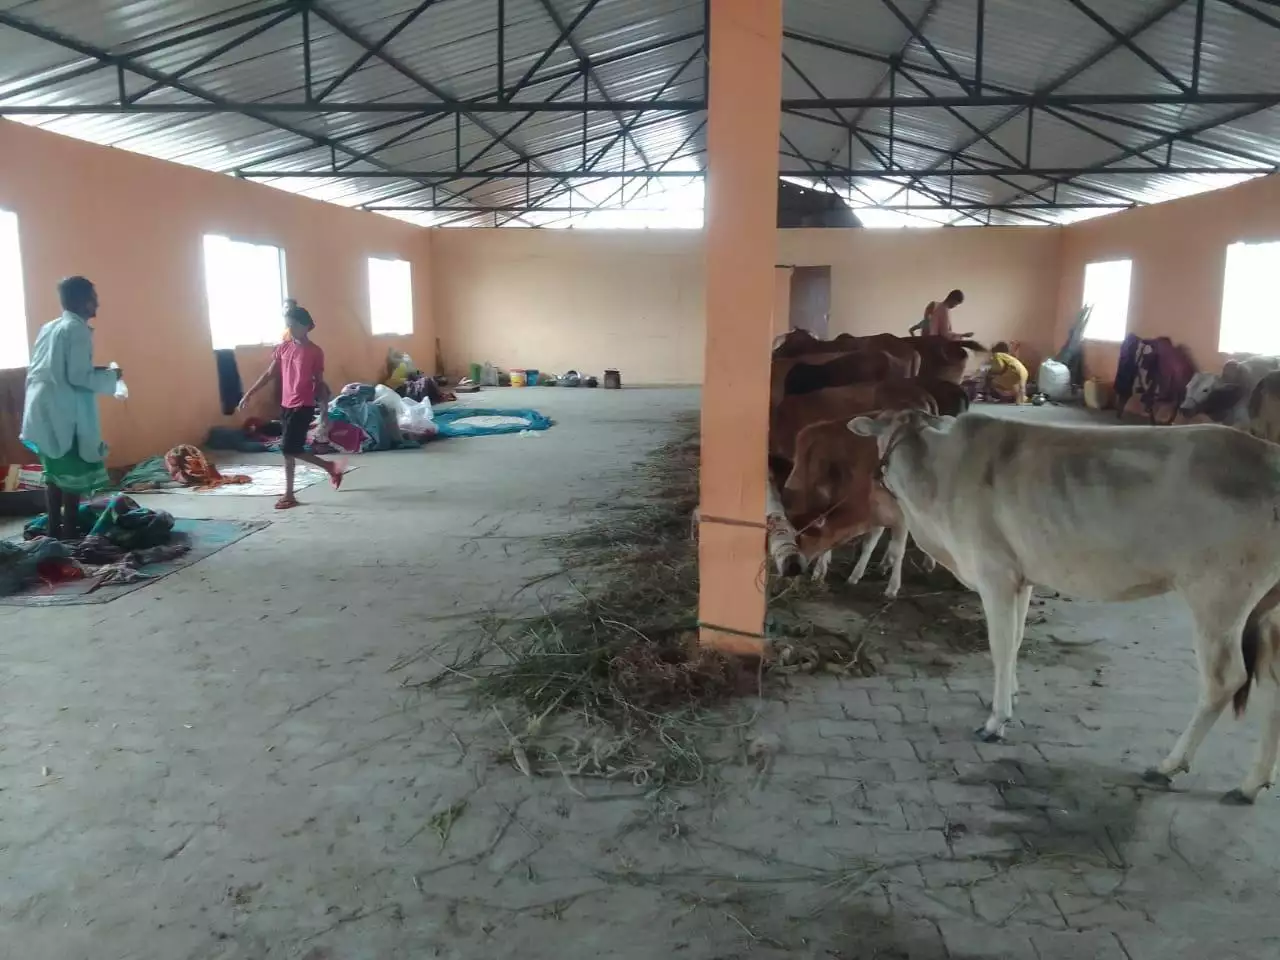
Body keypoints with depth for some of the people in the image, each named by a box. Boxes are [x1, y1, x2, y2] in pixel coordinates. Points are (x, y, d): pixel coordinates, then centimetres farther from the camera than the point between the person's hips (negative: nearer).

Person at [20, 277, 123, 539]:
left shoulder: (49, 327, 16)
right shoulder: (78, 329, -11)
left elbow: (56, 370, 18)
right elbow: (78, 377, -17)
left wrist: (94, 371, 19)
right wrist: (110, 376, -2)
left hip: (42, 409, 9)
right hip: (63, 411, -9)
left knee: (54, 471, 14)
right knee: (74, 473, -2)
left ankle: (54, 528, 18)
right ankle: (69, 532, 0)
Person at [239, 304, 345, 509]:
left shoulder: (315, 352, -7)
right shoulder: (283, 348, 8)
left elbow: (320, 383, -4)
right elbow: (269, 374, 13)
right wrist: (249, 394, 10)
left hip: (303, 406, -6)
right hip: (287, 405, 6)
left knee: (288, 448, -9)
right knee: (291, 449, 7)